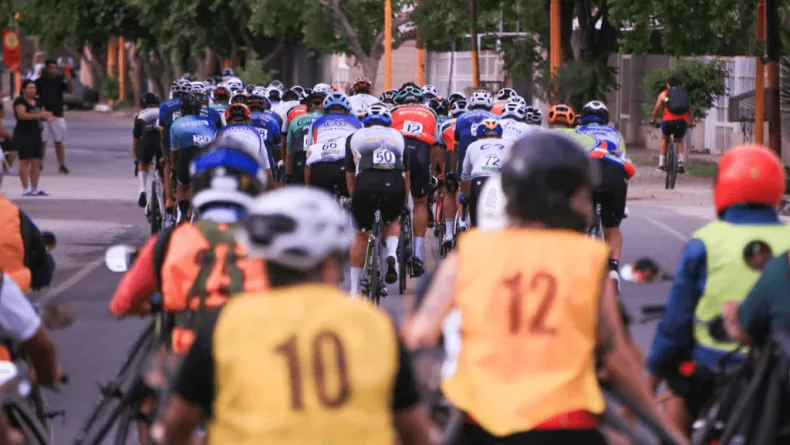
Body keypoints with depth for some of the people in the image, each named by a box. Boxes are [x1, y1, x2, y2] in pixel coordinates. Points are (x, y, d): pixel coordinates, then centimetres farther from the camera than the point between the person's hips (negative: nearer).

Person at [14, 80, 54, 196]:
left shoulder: (37, 102, 15)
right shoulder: (20, 101, -10)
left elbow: (42, 113, 25)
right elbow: (22, 115, -24)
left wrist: (47, 116, 0)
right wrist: (39, 115, -32)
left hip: (36, 135, 8)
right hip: (23, 135, -8)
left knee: (37, 162, 6)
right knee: (25, 161, -7)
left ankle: (35, 188, 10)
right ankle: (26, 189, -8)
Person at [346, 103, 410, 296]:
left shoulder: (355, 137, 26)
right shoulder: (397, 136, 29)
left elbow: (350, 175, 28)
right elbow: (406, 174, 34)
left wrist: (354, 199, 40)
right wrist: (404, 202, 45)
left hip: (366, 182, -1)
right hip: (395, 184, 1)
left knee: (361, 234, 16)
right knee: (392, 222, 31)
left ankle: (354, 290, 16)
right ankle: (392, 254, 2)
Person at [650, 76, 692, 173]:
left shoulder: (663, 94, 19)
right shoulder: (684, 93, 25)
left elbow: (656, 109, 25)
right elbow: (689, 109, 34)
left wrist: (653, 120, 43)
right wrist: (690, 122, 49)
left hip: (668, 121, -1)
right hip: (682, 121, 1)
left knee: (664, 139, 28)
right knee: (679, 141, 27)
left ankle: (661, 164, 22)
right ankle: (681, 162, 4)